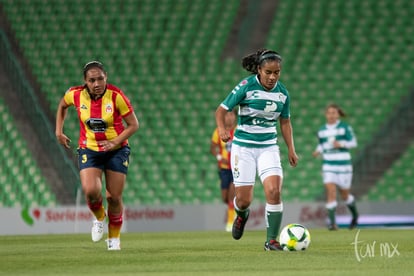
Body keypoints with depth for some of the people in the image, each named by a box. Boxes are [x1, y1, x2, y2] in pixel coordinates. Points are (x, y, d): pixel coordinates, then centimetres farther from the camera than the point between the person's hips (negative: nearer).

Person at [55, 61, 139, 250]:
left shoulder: (116, 96, -18)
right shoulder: (76, 94, -11)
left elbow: (133, 124, -10)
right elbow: (62, 105, 14)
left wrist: (115, 142, -21)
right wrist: (59, 131, 9)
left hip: (116, 150, -1)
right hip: (89, 150, 1)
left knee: (114, 197, 0)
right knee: (90, 190, -22)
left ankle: (114, 237, 25)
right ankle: (99, 217, 13)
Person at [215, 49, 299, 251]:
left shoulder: (282, 93, 2)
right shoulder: (246, 87, -12)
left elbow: (285, 122, 14)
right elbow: (222, 110, -9)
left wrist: (291, 149, 7)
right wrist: (222, 129, -29)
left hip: (269, 147, 3)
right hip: (243, 146, -3)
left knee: (274, 191, -18)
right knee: (244, 200, -2)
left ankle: (271, 240, -8)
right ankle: (242, 215, 37)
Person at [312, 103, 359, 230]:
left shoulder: (345, 127, -4)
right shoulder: (322, 130, 7)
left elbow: (353, 142, -3)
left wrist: (341, 144, -19)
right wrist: (317, 151, -2)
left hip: (343, 164, -2)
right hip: (328, 165, 2)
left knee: (345, 195, 8)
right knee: (330, 191, -14)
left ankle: (355, 214, 39)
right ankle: (332, 222, -15)